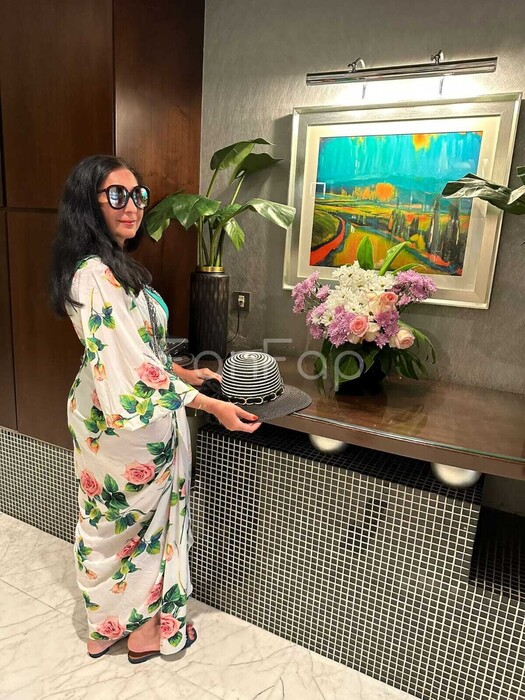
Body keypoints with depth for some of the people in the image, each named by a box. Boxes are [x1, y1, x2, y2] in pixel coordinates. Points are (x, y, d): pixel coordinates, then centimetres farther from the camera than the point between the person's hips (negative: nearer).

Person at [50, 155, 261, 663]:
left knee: (105, 519, 22)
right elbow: (134, 367, -29)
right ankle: (148, 631, 36)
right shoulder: (100, 276, -25)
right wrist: (212, 406, -28)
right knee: (146, 519, 12)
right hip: (133, 420, -10)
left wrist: (184, 372, 14)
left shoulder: (108, 266, 7)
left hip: (98, 412, 10)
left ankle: (103, 628, 44)